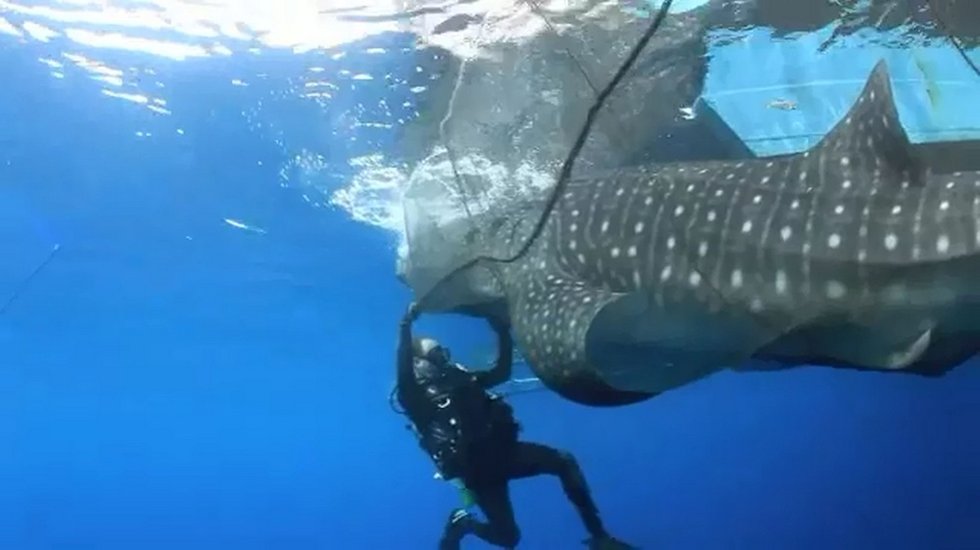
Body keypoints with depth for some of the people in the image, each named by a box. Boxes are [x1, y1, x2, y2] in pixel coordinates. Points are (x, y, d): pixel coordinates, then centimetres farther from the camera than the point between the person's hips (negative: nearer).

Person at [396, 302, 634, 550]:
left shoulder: (459, 378, 16)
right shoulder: (417, 398, -6)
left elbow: (501, 372, 21)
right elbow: (403, 372, -26)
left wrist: (503, 333, 9)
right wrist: (405, 326, -36)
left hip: (502, 450, 6)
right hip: (477, 469, -6)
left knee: (564, 461, -9)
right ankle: (462, 524, 23)